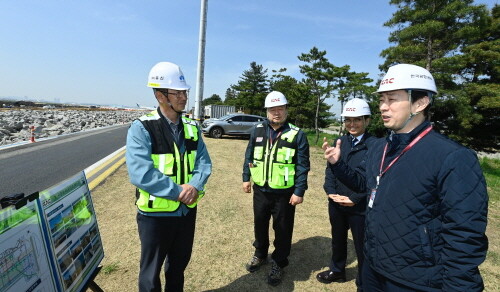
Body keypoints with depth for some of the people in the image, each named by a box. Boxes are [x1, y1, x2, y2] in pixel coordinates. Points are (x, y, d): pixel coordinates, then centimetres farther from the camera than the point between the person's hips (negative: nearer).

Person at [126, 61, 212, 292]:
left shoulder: (192, 128, 2)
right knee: (151, 272, 17)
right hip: (156, 214, -5)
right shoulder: (142, 128, -15)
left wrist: (194, 186, -20)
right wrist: (178, 191, -22)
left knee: (179, 264, 25)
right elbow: (140, 173, -24)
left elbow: (204, 162, -1)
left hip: (187, 211, 5)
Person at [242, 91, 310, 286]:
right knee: (260, 224, 20)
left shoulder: (297, 135, -9)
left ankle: (279, 263, 33)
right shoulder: (258, 131, 1)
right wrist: (246, 178, 8)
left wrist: (299, 191, -12)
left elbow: (302, 166, -9)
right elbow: (249, 156, 9)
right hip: (260, 190, 3)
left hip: (284, 193, -3)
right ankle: (260, 255, 44)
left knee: (282, 229, 11)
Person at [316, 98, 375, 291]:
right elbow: (330, 168, 6)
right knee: (338, 240, 25)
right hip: (336, 204, 6)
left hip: (360, 208, -5)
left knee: (362, 248, 13)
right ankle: (337, 270, 49)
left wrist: (354, 199, -18)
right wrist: (330, 192, -6)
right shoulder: (340, 142, 6)